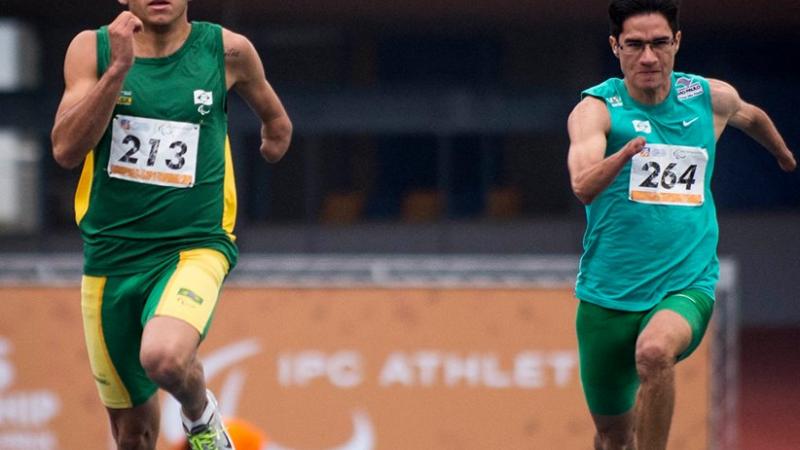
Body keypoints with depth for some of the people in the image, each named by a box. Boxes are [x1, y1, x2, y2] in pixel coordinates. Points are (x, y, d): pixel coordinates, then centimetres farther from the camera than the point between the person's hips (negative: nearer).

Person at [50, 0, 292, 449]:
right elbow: (66, 150, -16)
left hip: (196, 247, -2)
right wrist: (119, 68, -22)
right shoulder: (92, 50, -1)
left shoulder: (228, 51, -1)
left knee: (164, 358, -32)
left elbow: (277, 123, 20)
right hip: (111, 256, 2)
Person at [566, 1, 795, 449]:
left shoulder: (712, 99, 3)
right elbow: (583, 186, -26)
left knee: (654, 352, -34)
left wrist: (785, 155, 46)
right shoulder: (596, 109, -7)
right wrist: (624, 153, -46)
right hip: (608, 295, 0)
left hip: (687, 286, 0)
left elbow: (751, 116, 28)